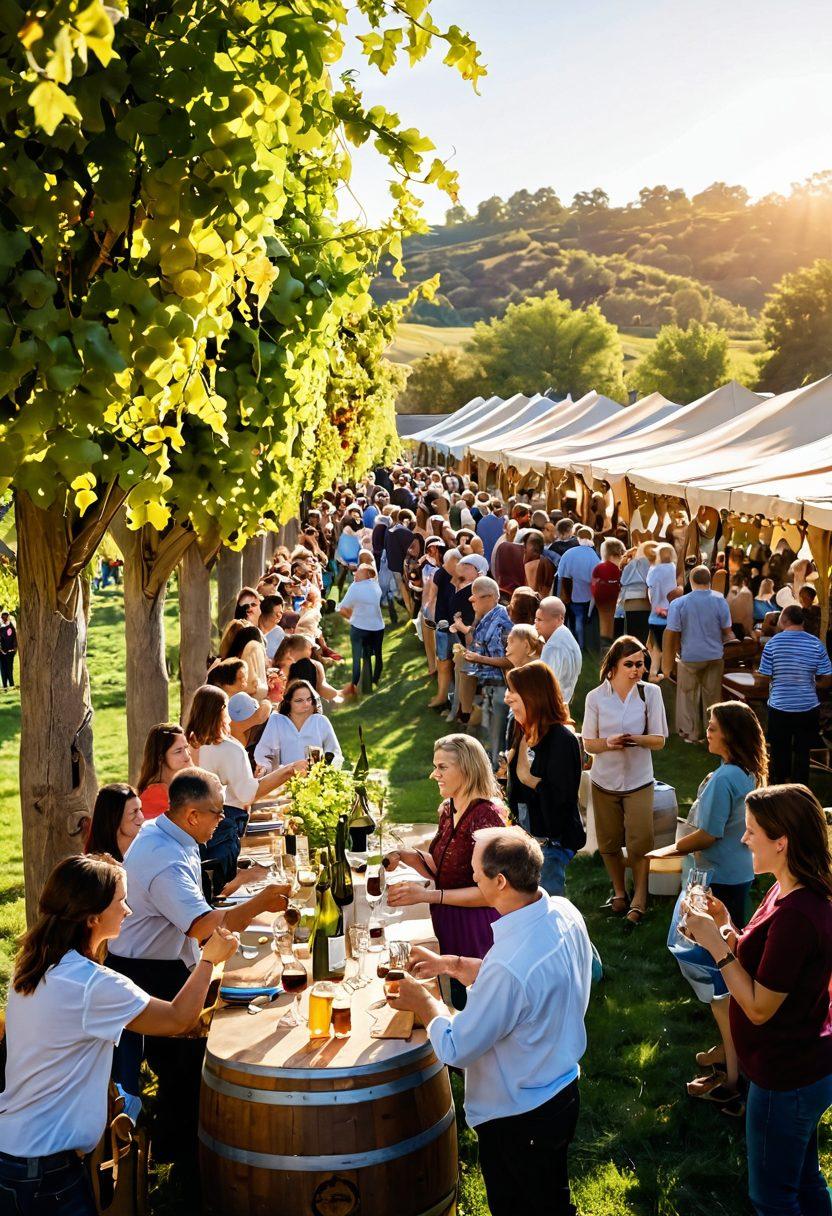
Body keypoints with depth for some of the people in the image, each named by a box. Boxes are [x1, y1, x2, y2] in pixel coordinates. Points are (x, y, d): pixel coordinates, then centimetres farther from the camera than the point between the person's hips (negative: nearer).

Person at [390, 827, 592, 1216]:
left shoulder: (509, 967, -38)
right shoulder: (563, 913, -12)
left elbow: (456, 1050, -25)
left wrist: (424, 1003, -8)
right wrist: (451, 964, 6)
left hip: (518, 1120, -8)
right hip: (562, 1091, 8)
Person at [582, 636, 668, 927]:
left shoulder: (650, 693, -7)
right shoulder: (596, 697, -6)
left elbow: (659, 740, -4)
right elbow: (588, 743, 0)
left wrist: (636, 740, -25)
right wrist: (608, 743, -22)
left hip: (638, 781, -1)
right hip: (604, 780, 1)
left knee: (640, 843, -3)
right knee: (609, 843, 13)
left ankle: (639, 902, 11)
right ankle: (619, 892, 34)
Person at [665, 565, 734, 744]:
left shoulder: (678, 603, -13)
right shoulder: (720, 600, -8)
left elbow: (672, 633, -10)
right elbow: (727, 631, -1)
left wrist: (672, 653, 6)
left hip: (690, 657, -2)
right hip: (715, 656, 2)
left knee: (689, 696, 12)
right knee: (712, 695, 14)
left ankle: (691, 733, 18)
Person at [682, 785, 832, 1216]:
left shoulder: (795, 914, -32)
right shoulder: (791, 892, -1)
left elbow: (759, 1007, -25)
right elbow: (765, 967, 7)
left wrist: (715, 942, -22)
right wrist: (727, 929, -5)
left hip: (786, 1079, -9)